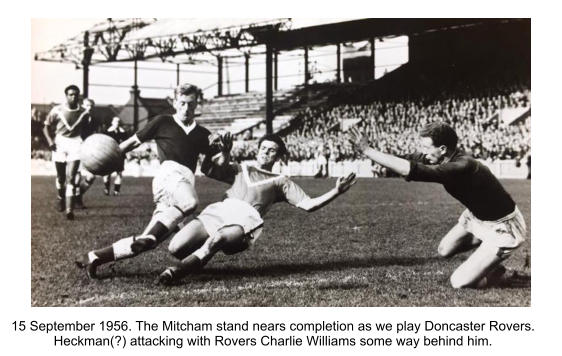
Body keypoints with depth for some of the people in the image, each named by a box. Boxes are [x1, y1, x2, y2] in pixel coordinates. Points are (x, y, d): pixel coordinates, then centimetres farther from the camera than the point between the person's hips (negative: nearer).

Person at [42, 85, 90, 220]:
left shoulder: (84, 113, 0)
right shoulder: (57, 110, -4)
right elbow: (46, 127, 4)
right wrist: (50, 141, -10)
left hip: (75, 145, -1)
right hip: (59, 144, 1)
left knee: (70, 177, -12)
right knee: (60, 177, 14)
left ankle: (69, 209, -15)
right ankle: (60, 198, 43)